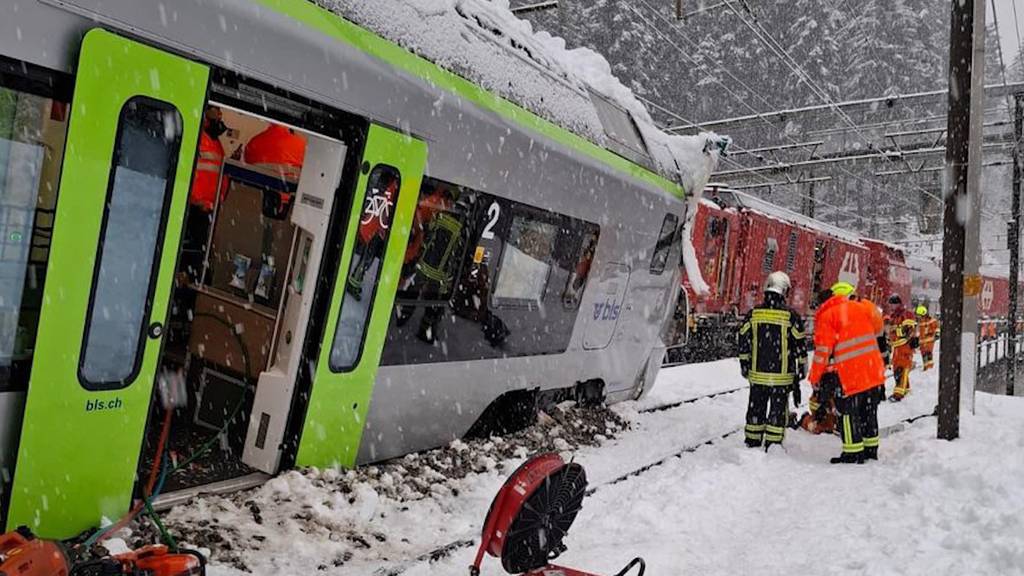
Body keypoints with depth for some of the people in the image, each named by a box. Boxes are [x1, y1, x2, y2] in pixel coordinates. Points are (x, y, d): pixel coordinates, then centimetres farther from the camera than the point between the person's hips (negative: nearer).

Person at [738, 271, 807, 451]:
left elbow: (743, 342, 5)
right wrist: (802, 367, 9)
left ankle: (752, 442, 20)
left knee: (756, 407, 13)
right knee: (778, 409, 6)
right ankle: (773, 445, 8)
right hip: (782, 375, -3)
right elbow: (800, 344, -3)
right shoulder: (791, 316, -9)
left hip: (757, 373, 3)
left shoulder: (753, 314, -1)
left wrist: (745, 365, 15)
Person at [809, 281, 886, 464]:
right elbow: (876, 331, 21)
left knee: (849, 413, 2)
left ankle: (853, 454, 3)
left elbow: (823, 349, -9)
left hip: (848, 374, -6)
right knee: (869, 411, 17)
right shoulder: (862, 308, 11)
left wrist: (815, 376, 0)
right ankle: (871, 449, 26)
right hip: (872, 370, 6)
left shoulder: (827, 315, -6)